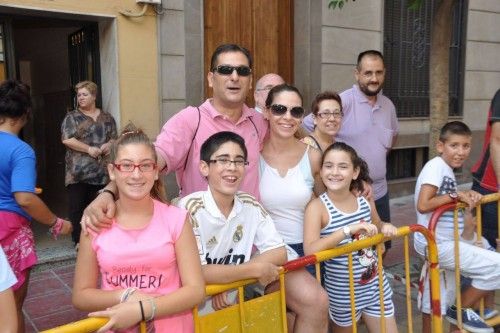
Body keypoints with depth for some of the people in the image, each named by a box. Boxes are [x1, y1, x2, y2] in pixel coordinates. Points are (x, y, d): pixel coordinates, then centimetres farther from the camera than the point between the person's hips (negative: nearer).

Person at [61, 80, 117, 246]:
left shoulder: (106, 117, 14)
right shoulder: (72, 117, 4)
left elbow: (114, 138, 15)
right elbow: (66, 139, -8)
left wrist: (109, 144, -8)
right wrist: (89, 149, -14)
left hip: (101, 171, 3)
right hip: (78, 171, -2)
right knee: (77, 206, 0)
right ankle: (78, 240, 9)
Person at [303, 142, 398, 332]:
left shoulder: (365, 200, -4)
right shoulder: (317, 207, -18)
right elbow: (310, 250, -32)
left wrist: (385, 228, -7)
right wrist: (349, 229, -36)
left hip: (375, 285, 4)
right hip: (342, 292, -4)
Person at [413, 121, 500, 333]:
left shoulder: (447, 169, 10)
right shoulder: (436, 166, -18)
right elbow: (423, 205, -27)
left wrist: (466, 196, -4)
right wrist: (456, 195, -19)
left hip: (441, 244, 9)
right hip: (438, 244, -9)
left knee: (435, 304, 19)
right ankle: (460, 310, 11)